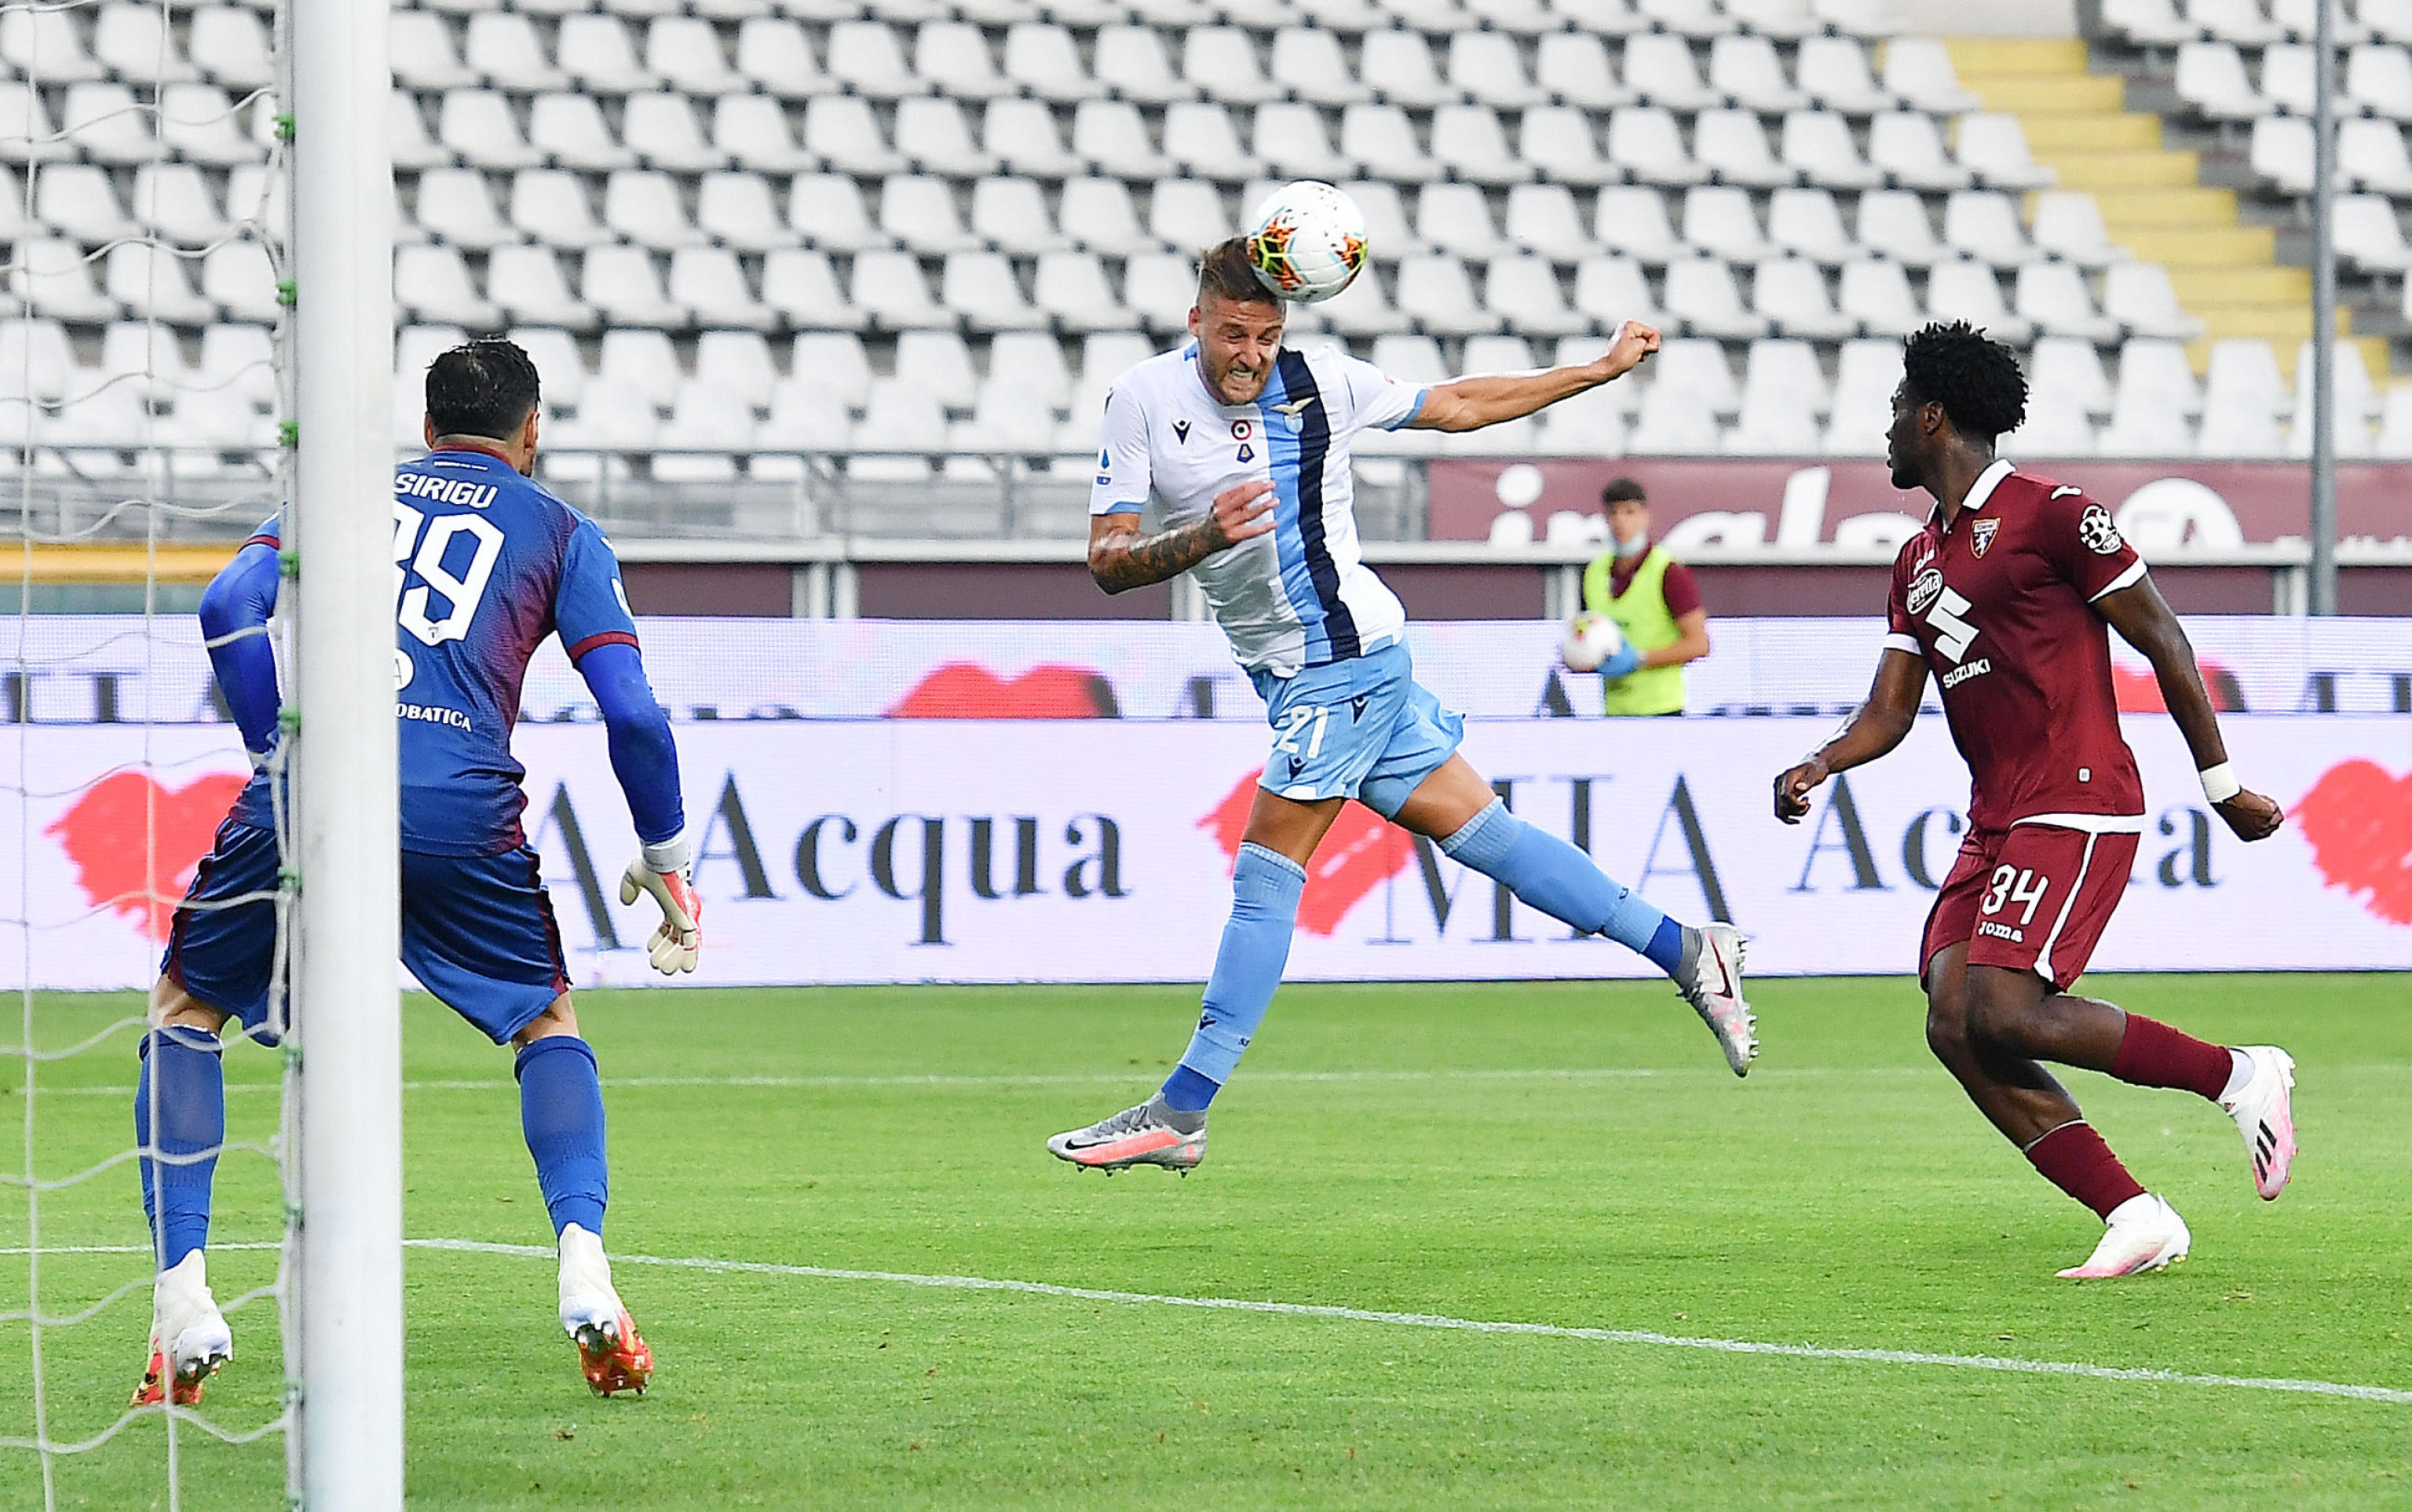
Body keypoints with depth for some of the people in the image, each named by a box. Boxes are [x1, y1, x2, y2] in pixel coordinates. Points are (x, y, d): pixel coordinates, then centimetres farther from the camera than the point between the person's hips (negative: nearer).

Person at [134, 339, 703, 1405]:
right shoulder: (559, 532, 20)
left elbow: (229, 606, 8)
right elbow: (632, 715, 10)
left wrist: (282, 755, 13)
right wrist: (666, 861, 21)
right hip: (463, 815, -1)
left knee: (185, 1011, 20)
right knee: (546, 1021, 23)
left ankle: (182, 1299, 5)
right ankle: (584, 1268, 1)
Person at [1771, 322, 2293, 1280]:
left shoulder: (2053, 517, -6)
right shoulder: (1919, 562, 19)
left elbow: (2164, 644, -4)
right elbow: (1890, 710, 17)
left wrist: (2223, 784, -2)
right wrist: (1819, 767, -4)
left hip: (2076, 808, -9)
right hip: (1995, 821, 9)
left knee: (2001, 1012, -21)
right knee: (1954, 1025, -7)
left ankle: (2237, 1075, -8)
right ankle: (2134, 1218, -7)